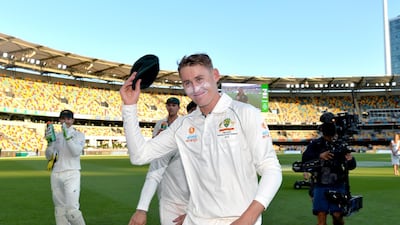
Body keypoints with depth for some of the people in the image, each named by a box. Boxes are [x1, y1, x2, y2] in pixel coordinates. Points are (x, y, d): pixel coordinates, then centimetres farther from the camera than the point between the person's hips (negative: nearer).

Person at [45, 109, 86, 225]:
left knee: (71, 210, -16)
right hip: (56, 175, 5)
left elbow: (76, 152, -12)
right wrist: (50, 143, -5)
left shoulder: (79, 135, 4)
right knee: (60, 210, 7)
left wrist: (67, 136, -20)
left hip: (71, 174, -5)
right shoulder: (56, 136, 16)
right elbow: (48, 156, 14)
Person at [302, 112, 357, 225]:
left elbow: (352, 166, 0)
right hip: (320, 187, 0)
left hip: (338, 187, 1)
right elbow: (304, 159, -11)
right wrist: (320, 156, -26)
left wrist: (350, 159, -23)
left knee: (338, 215, -1)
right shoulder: (315, 144, 3)